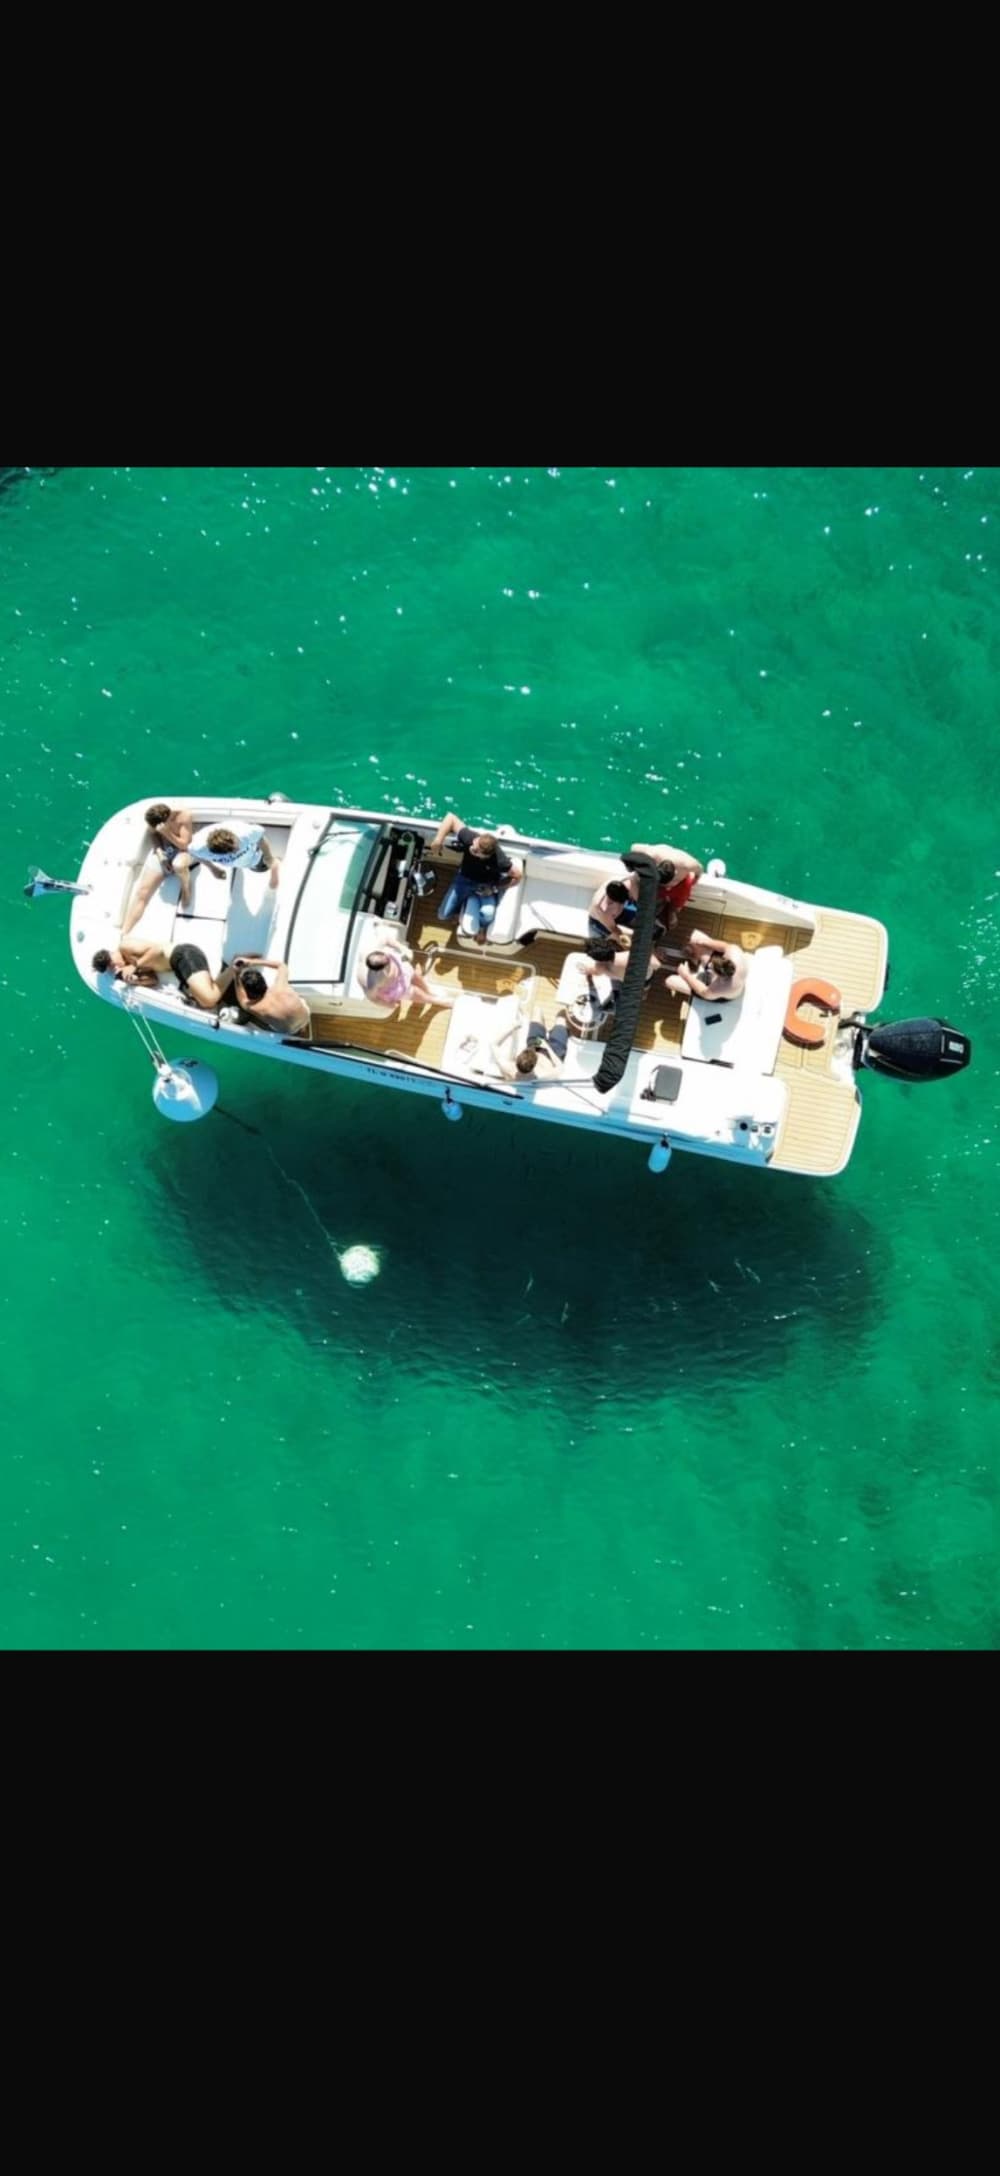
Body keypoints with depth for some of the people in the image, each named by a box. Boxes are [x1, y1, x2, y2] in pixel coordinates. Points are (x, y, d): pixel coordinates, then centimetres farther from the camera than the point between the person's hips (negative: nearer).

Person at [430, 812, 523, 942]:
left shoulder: (500, 861, -39)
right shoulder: (470, 837, -35)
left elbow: (518, 875, -23)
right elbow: (451, 818, -25)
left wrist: (496, 888, -20)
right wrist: (438, 840, -34)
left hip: (485, 886, -3)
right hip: (465, 879, 3)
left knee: (486, 914, -31)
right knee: (445, 915, 1)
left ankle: (482, 928, 7)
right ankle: (469, 902, 31)